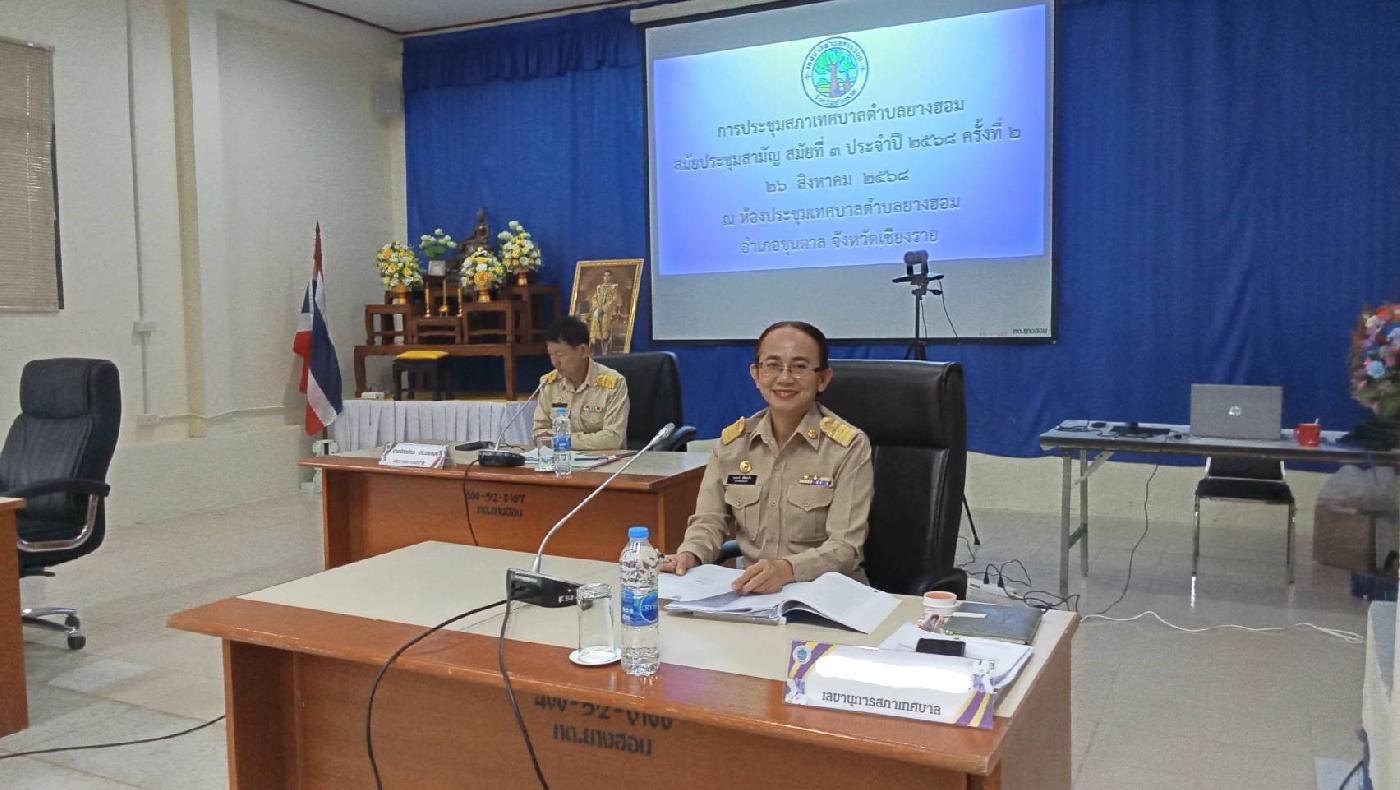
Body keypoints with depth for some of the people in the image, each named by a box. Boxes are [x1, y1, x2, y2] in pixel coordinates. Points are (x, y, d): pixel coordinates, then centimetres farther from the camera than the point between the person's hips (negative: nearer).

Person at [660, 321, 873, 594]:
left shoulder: (849, 446, -6)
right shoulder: (732, 441, 7)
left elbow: (846, 547, -13)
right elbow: (711, 520, 9)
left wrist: (787, 569, -32)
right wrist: (689, 554, -14)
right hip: (751, 592, 4)